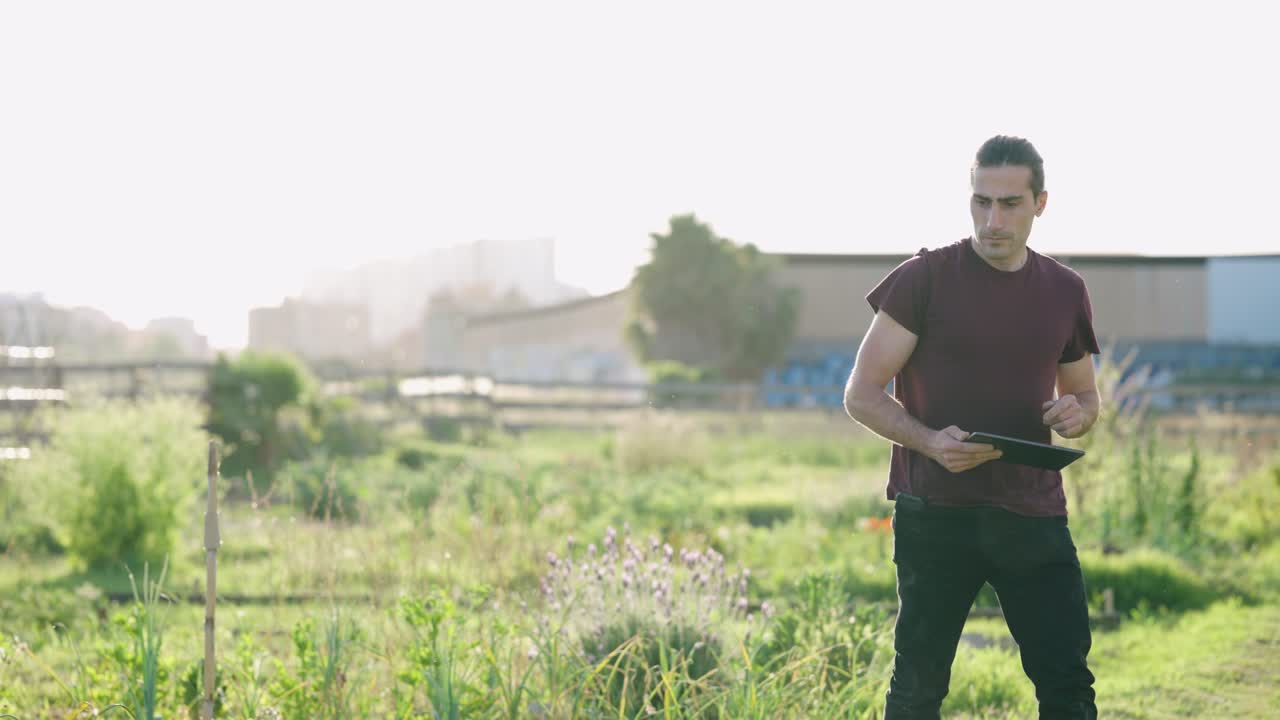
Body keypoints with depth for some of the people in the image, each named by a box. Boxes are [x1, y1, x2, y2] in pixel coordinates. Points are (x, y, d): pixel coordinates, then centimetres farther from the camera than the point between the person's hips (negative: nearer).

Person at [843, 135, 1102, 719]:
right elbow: (862, 394, -3)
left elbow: (1085, 395, 21)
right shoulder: (924, 278, -4)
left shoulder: (1064, 292, 8)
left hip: (1034, 513, 3)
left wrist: (1077, 413, -4)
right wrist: (930, 441, -21)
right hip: (936, 512, -3)